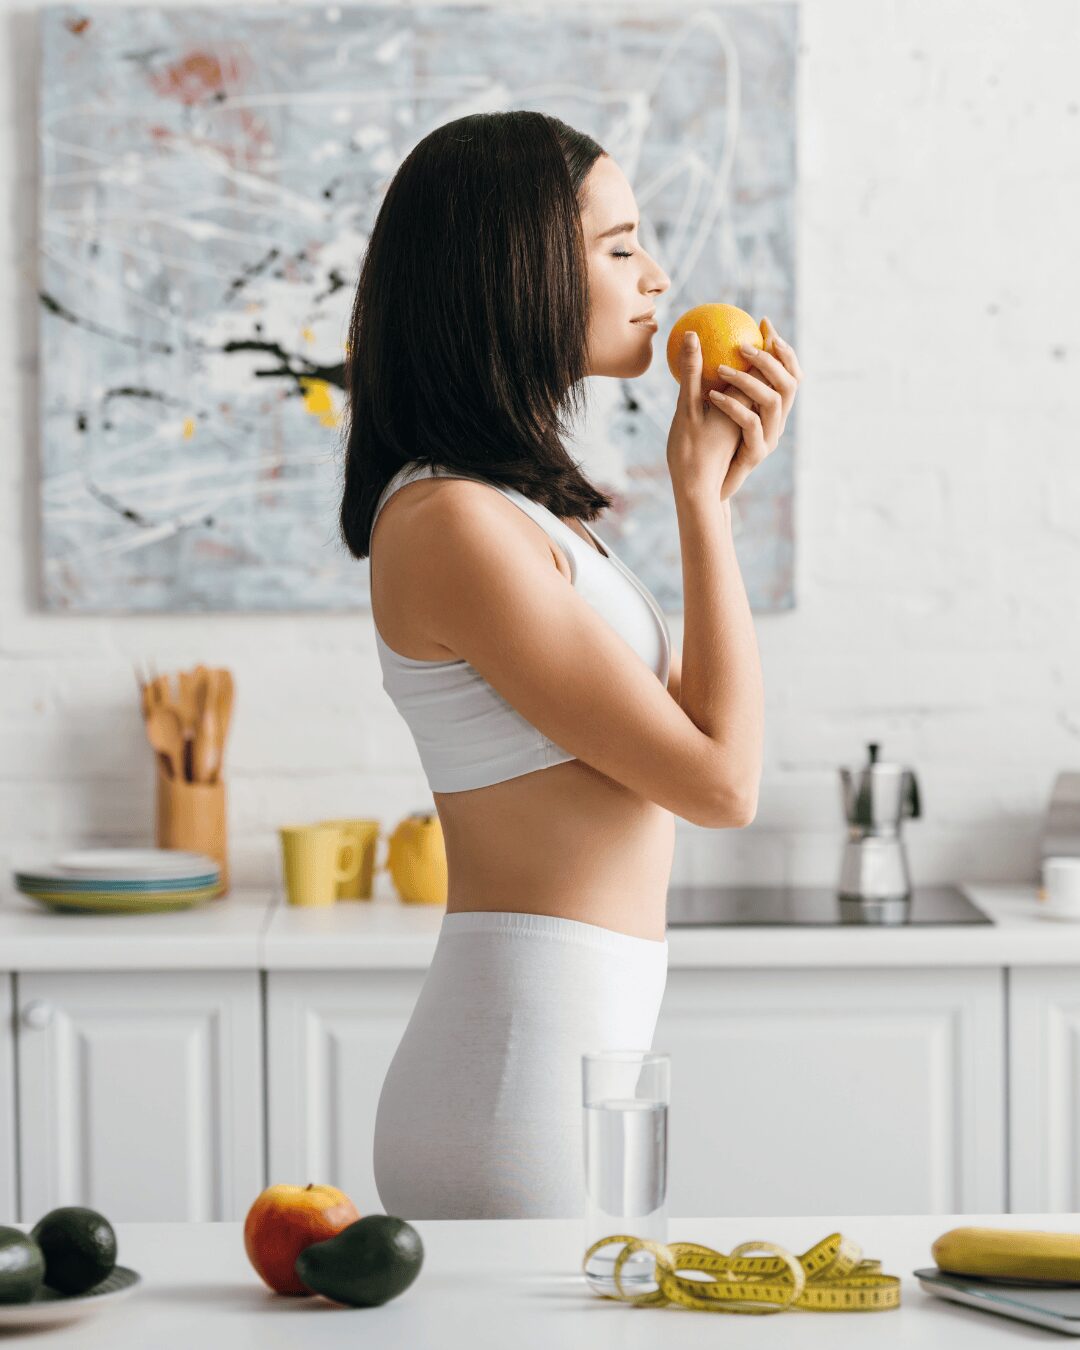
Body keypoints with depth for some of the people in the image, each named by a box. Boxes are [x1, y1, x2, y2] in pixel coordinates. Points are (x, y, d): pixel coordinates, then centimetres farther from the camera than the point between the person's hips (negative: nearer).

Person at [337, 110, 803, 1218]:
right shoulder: (452, 523, -17)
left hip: (567, 1057, 10)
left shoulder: (524, 505, 13)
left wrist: (720, 481, 12)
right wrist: (700, 492, -6)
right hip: (525, 1074, -10)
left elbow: (685, 722, 17)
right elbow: (722, 779, -15)